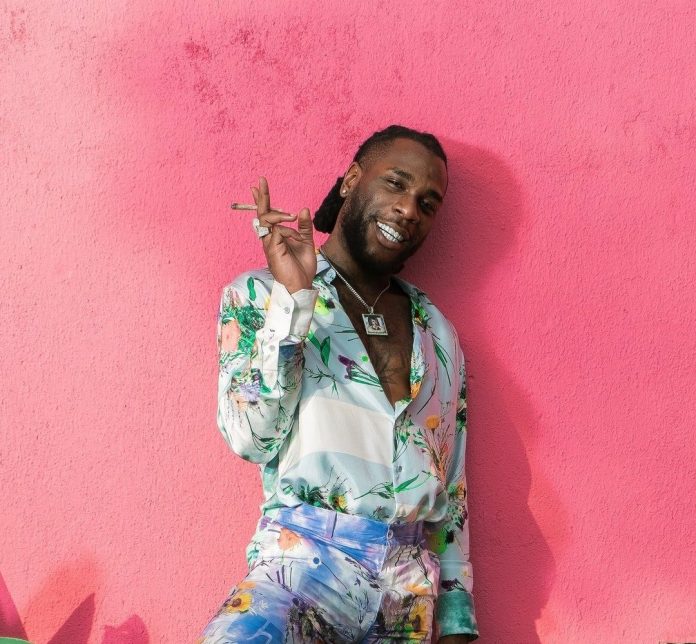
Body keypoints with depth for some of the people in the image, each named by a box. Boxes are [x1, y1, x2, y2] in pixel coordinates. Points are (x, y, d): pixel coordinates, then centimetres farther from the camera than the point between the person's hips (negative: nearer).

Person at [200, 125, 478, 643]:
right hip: (303, 564, -5)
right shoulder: (259, 294, 7)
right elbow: (251, 438, -7)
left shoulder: (438, 334, 18)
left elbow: (453, 488, 18)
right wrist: (293, 298, -10)